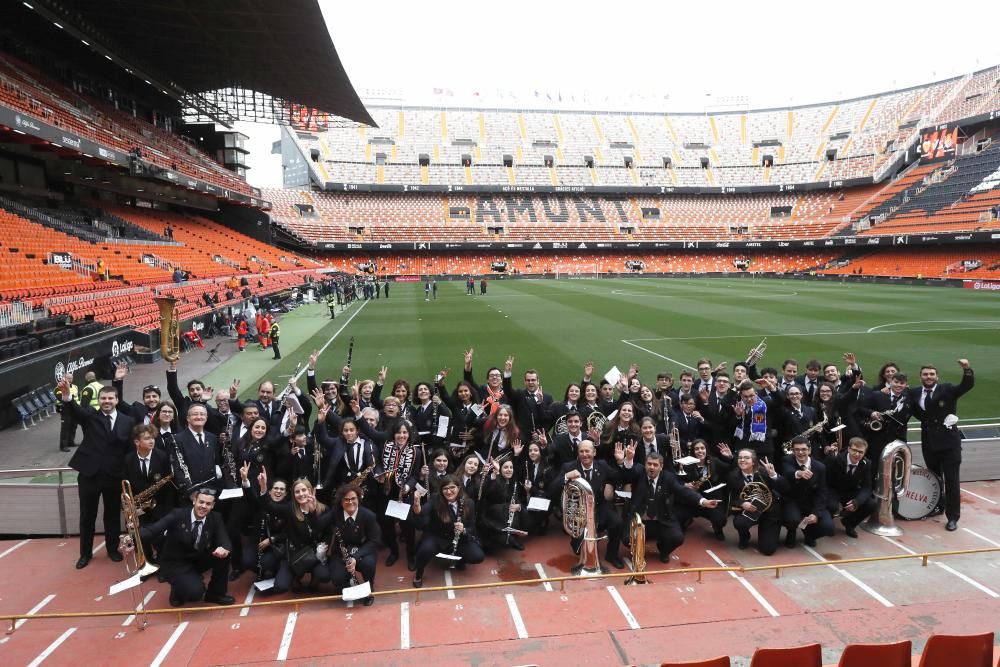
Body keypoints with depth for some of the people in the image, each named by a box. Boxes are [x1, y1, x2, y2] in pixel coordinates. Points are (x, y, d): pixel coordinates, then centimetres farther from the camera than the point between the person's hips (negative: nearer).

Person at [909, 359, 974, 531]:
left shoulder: (947, 389, -6)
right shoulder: (915, 393, 3)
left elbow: (967, 385, -22)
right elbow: (915, 412, 15)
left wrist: (967, 369, -37)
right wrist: (927, 421, 3)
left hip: (949, 441, -3)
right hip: (929, 442, 3)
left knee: (951, 480, 0)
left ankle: (952, 517, 7)